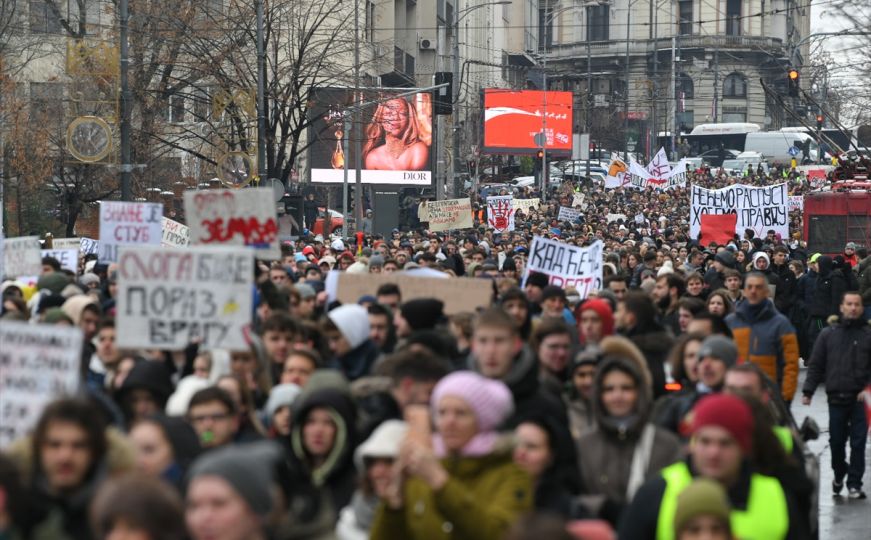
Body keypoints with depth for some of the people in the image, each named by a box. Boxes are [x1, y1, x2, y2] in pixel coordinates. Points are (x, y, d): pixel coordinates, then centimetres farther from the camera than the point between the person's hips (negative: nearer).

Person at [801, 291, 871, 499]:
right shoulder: (828, 334, 8)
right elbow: (816, 365, 8)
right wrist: (808, 391, 2)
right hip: (837, 397, 2)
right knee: (836, 441, 9)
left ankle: (854, 483, 3)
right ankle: (839, 475, 31)